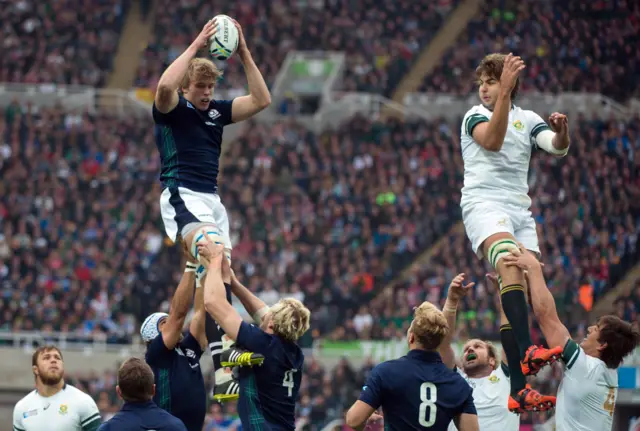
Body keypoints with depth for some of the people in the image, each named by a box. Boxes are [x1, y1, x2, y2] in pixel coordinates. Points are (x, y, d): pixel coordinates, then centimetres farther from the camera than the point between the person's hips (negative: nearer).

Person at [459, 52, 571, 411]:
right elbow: (492, 140, -19)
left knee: (520, 294, -4)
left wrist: (562, 130, -22)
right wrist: (505, 92, -27)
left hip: (520, 209, 5)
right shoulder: (475, 115, 3)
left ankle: (519, 390, -5)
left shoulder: (527, 119, 17)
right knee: (511, 264, -32)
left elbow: (558, 147, 1)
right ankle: (527, 352, -49)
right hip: (484, 204, -5)